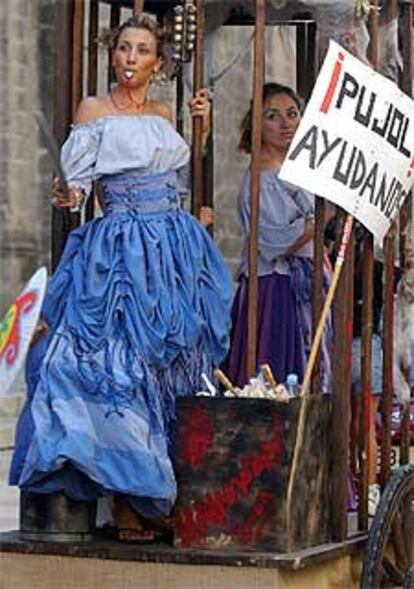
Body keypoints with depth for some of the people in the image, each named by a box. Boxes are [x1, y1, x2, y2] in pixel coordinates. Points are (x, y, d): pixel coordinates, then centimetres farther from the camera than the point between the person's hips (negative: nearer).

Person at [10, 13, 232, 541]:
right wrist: (70, 195, -20)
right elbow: (77, 181, -2)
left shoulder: (164, 115, 15)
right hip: (118, 253, -5)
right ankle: (128, 502, -8)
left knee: (170, 368, 2)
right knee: (119, 364, -10)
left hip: (176, 250, 5)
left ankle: (155, 496, 6)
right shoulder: (93, 110, 2)